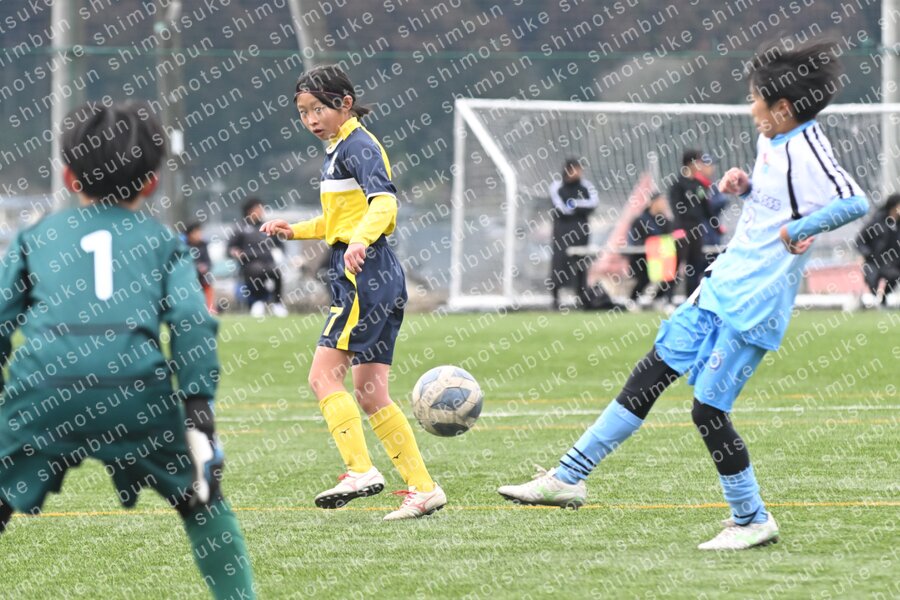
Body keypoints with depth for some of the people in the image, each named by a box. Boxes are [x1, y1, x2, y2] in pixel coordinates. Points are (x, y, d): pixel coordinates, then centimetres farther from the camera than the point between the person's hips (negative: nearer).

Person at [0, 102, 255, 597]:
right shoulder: (163, 242, 22)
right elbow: (194, 326, 9)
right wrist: (198, 415, 5)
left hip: (44, 386, 0)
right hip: (137, 385, 0)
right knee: (201, 501, 21)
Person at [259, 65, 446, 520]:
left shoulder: (358, 146, -9)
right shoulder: (337, 150, 20)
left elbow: (383, 200, -26)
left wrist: (360, 241, -43)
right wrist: (295, 231, 21)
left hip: (364, 274, -10)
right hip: (376, 278, 10)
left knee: (324, 375, -12)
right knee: (369, 392, 8)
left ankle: (360, 471, -18)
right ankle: (423, 488, 8)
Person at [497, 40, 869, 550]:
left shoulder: (806, 150, -19)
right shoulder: (772, 141, 9)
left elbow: (856, 203, -33)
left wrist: (800, 230, -34)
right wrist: (743, 186, 8)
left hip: (756, 303, -9)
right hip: (723, 285, 9)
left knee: (709, 408, -7)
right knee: (650, 375, 9)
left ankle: (752, 520, 10)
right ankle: (569, 478, 13)